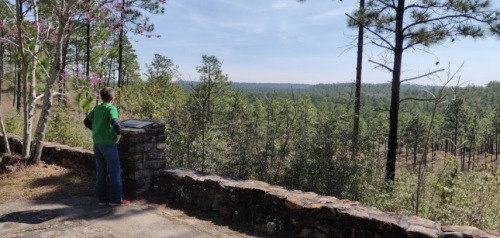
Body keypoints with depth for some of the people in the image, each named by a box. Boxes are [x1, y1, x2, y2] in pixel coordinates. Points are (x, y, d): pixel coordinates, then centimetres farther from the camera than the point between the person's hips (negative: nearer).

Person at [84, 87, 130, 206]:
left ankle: (102, 198, 18)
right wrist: (119, 134, -14)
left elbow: (87, 121, 14)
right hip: (108, 144, -7)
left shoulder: (96, 108, 8)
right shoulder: (111, 108, -12)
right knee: (114, 171, 2)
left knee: (101, 172, 12)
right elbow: (115, 123, -29)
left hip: (97, 144, 7)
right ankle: (115, 199, 5)